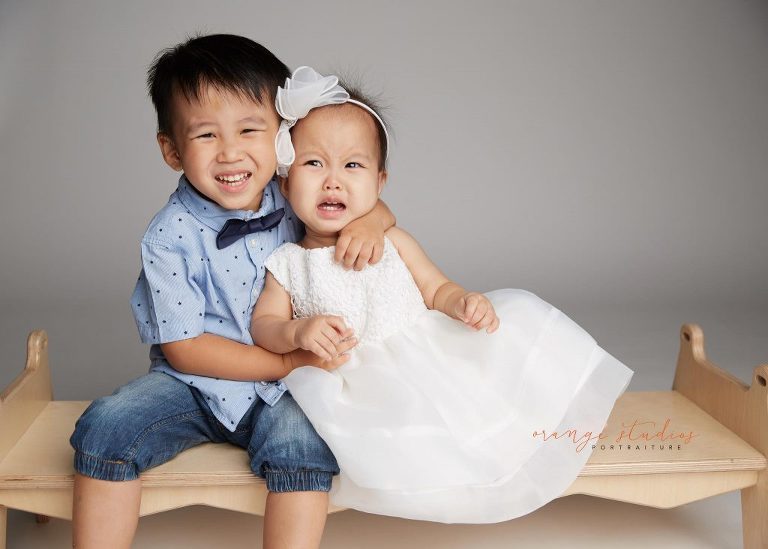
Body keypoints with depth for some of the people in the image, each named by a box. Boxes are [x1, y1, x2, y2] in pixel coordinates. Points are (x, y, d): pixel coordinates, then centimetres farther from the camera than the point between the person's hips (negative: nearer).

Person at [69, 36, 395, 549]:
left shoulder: (294, 200, -7)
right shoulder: (170, 237, -16)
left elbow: (372, 205, 9)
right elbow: (184, 348, -14)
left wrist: (369, 222, -17)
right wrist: (287, 362, -19)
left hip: (280, 391, 1)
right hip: (195, 384, -1)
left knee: (303, 444, -28)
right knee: (105, 427, -20)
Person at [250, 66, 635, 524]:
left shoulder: (393, 243, 7)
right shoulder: (286, 264, 3)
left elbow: (436, 289, 10)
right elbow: (262, 325, 1)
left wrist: (465, 302, -13)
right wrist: (298, 332, -21)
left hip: (425, 362, 3)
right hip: (355, 390, -2)